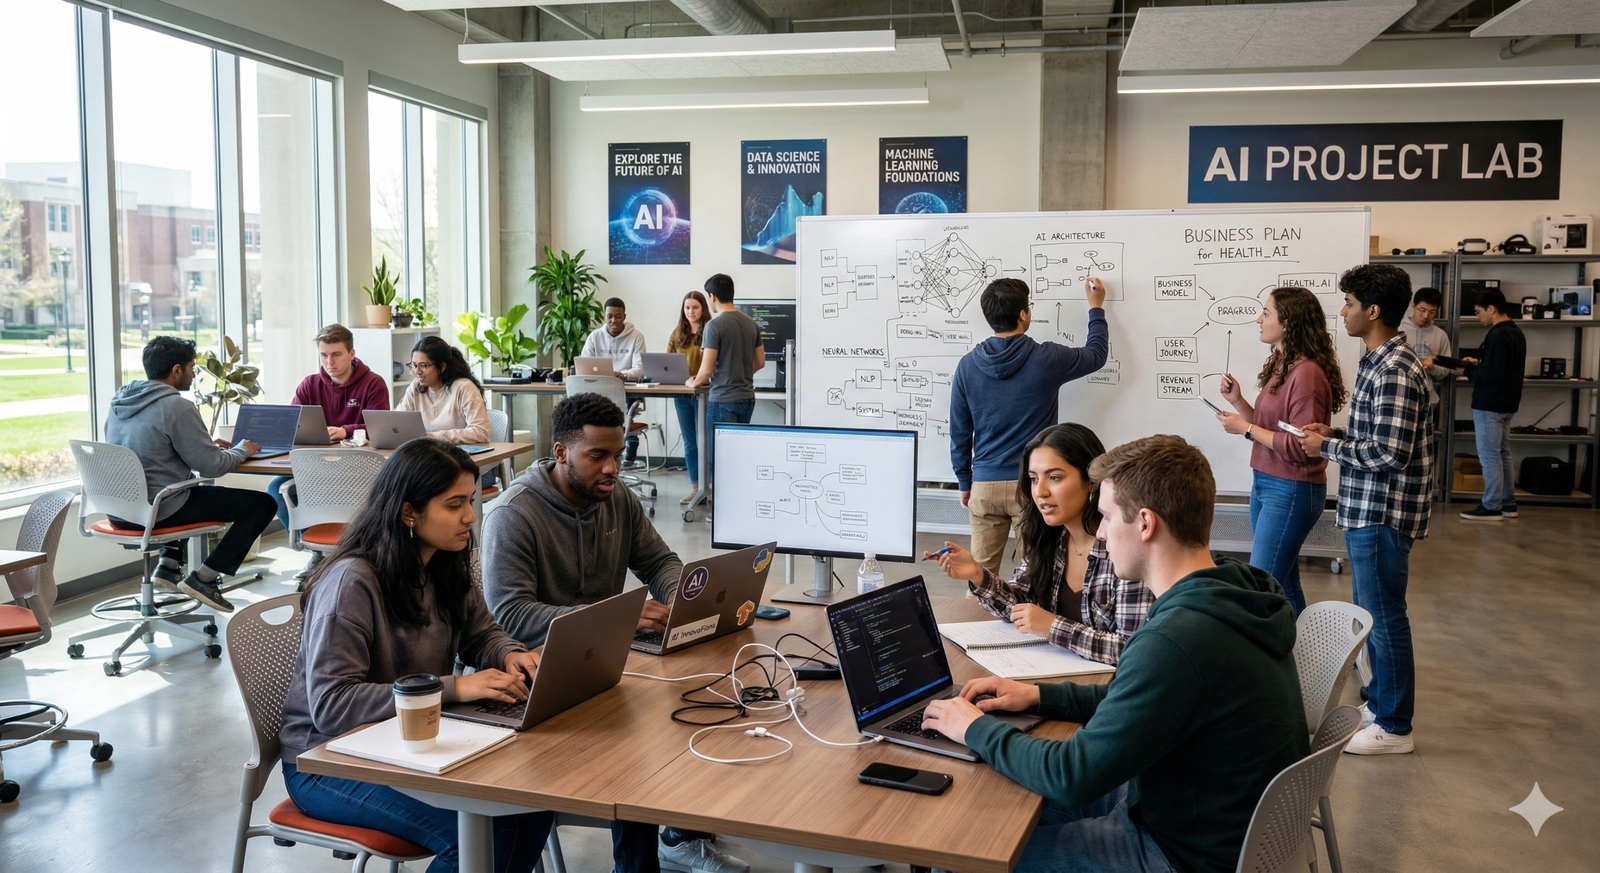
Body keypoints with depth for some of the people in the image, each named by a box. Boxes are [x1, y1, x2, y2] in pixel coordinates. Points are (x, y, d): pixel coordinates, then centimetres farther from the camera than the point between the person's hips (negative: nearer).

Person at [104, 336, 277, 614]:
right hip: (158, 511, -9)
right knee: (263, 504, -2)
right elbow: (211, 467, -16)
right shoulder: (177, 407, -17)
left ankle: (168, 564, 25)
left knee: (193, 487, 39)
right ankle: (203, 578, -2)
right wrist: (242, 450, 4)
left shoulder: (120, 402, 9)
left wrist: (208, 445, 21)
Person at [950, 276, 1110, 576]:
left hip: (985, 485, 2)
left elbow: (959, 433, 5)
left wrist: (965, 483, 16)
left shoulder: (968, 366, -2)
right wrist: (1096, 307, 26)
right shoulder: (1046, 359, -9)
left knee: (981, 573, 9)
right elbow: (1097, 354, 12)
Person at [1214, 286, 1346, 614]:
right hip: (1265, 485, 10)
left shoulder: (1307, 373, -19)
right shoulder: (1280, 366, 11)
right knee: (1283, 583, 15)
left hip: (1291, 491, -10)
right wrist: (1237, 401, 3)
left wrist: (1245, 428, -16)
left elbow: (1300, 447, -22)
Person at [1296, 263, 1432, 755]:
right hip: (1367, 511, 10)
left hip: (1382, 514, -10)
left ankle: (1394, 727, 13)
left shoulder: (1394, 371, -21)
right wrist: (1334, 435, 6)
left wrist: (1328, 447, -14)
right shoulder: (1380, 362, 12)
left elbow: (1391, 454, -25)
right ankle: (1378, 703, 33)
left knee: (1384, 617, 1)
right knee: (1371, 613, 19)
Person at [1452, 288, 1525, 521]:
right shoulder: (1516, 332, 13)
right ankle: (1508, 504, 21)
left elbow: (1493, 374, -23)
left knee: (1489, 456, -4)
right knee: (1502, 454, 15)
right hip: (1506, 403, 10)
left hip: (1490, 405, -10)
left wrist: (1466, 371, -11)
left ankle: (1491, 507, 0)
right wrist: (1477, 364, 10)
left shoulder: (1497, 336, -19)